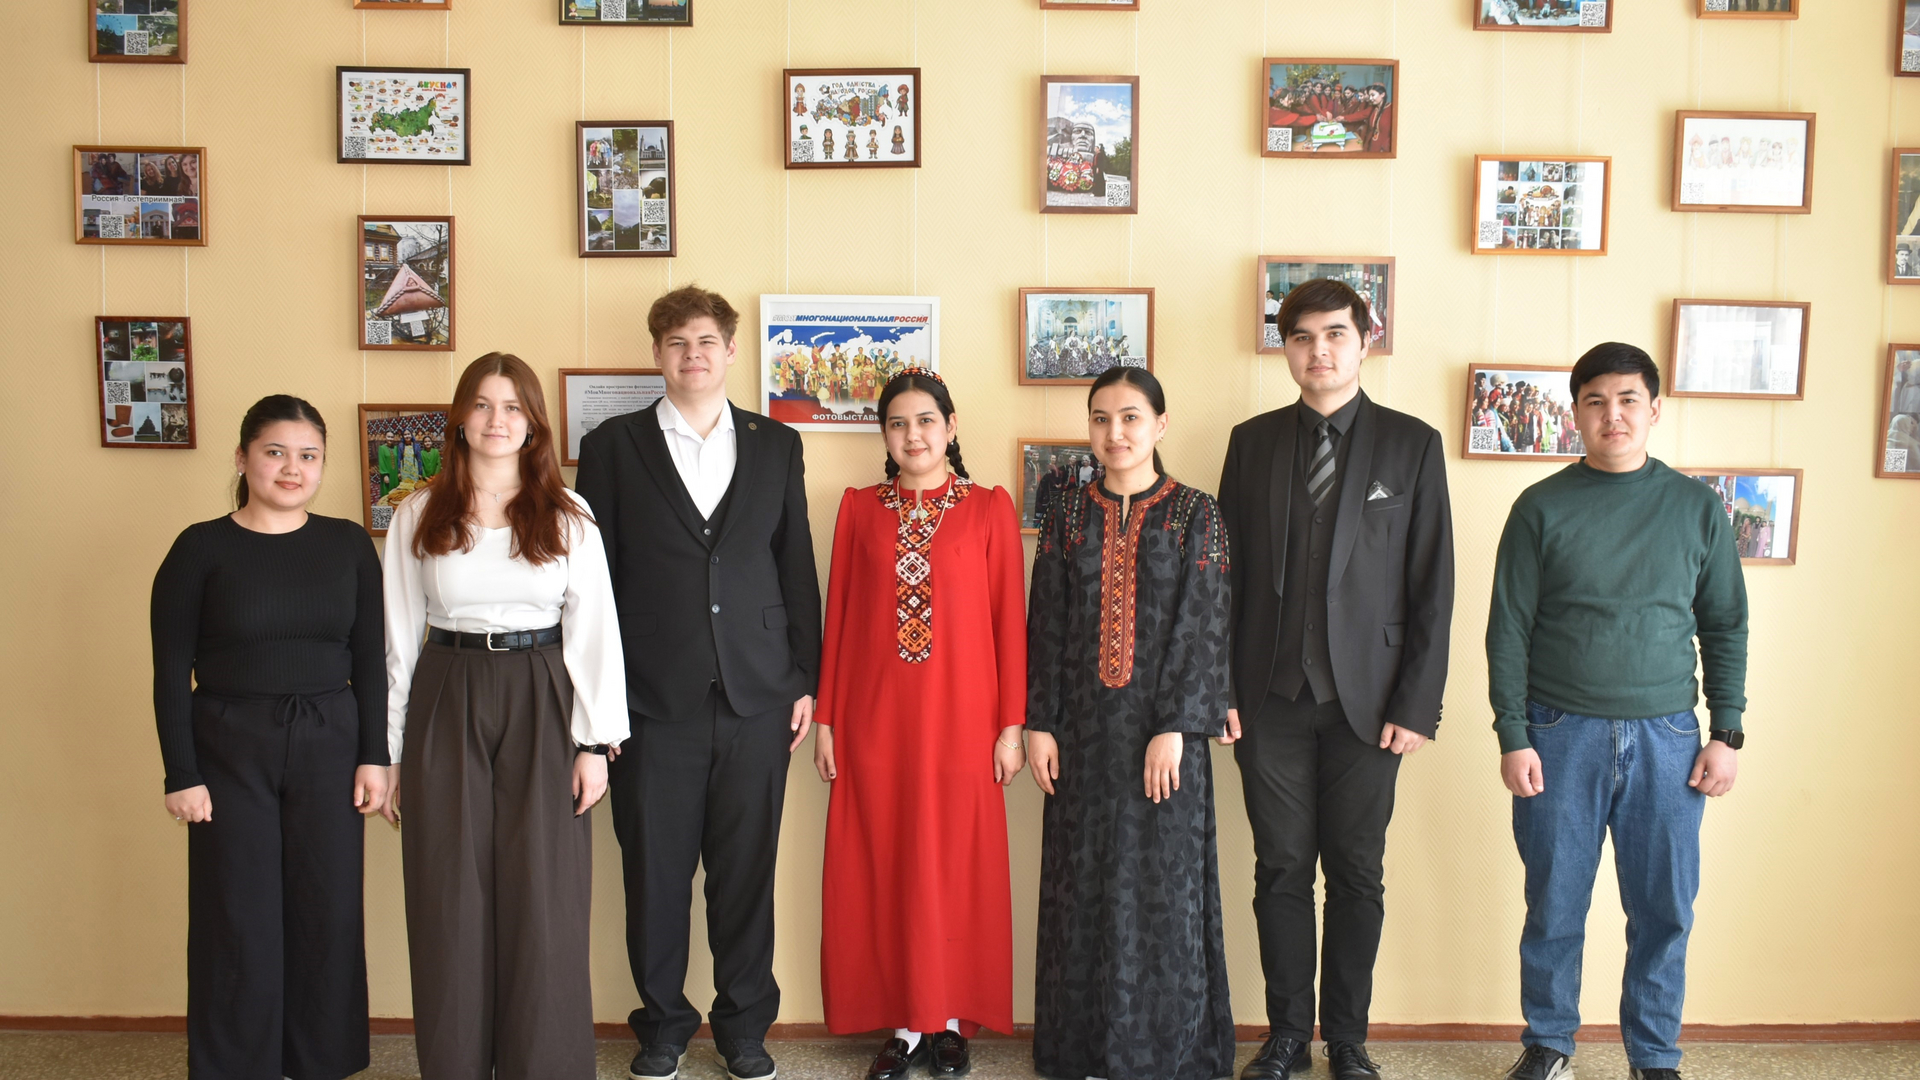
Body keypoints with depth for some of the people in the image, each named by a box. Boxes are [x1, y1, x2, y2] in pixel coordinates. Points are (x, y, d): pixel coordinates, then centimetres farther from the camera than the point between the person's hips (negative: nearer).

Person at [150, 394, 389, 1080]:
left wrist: (373, 757, 0)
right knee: (238, 921, 3)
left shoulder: (349, 545, 3)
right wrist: (181, 775, -6)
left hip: (328, 748, 2)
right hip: (230, 752, -2)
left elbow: (369, 660, 5)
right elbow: (171, 670, -2)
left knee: (329, 914, 6)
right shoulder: (201, 548, -3)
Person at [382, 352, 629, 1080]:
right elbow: (400, 637, 7)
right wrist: (391, 750, 5)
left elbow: (594, 631, 0)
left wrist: (595, 741, -6)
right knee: (452, 903, 6)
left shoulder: (567, 516, 2)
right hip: (447, 702, 1)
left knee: (543, 901, 1)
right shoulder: (419, 515, 6)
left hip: (541, 705, -1)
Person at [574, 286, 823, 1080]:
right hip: (653, 700, -1)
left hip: (756, 698, 1)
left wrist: (805, 680, 5)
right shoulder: (612, 447, 4)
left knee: (746, 872, 8)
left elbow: (797, 568, 9)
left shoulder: (777, 446, 9)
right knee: (655, 873, 7)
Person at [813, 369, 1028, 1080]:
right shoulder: (859, 509, 7)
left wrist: (1012, 724, -4)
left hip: (959, 717, -2)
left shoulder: (990, 509, 2)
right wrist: (825, 717, 4)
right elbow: (838, 616, 7)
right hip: (874, 719, 2)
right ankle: (905, 1021, 19)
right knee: (883, 868, 6)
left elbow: (1010, 620, 0)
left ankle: (950, 1020, 21)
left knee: (957, 865, 5)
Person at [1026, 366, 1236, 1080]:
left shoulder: (1194, 515, -1)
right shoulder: (1068, 514, 7)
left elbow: (1201, 626, -6)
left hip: (1161, 729, -2)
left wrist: (1174, 728, -14)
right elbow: (1046, 622, 6)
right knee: (1084, 883, 7)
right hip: (1083, 727, 3)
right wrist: (1039, 723, 0)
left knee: (1161, 883, 3)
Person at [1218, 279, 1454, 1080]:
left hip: (1367, 702, -1)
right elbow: (1227, 571, 6)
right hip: (1270, 698, 1)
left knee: (1357, 877, 7)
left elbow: (1432, 587, -1)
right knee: (1281, 871, 8)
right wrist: (1220, 688, 0)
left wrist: (1417, 706, -6)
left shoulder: (1411, 445, 1)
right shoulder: (1252, 442, 6)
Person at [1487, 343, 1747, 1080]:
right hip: (1562, 737, -1)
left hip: (1667, 739, 1)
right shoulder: (1542, 508, 0)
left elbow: (1726, 628, 9)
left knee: (1664, 911, 6)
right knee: (1556, 906, 7)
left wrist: (1727, 733, 2)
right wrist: (1513, 737, -6)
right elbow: (1508, 629, 0)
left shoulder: (1697, 508, 5)